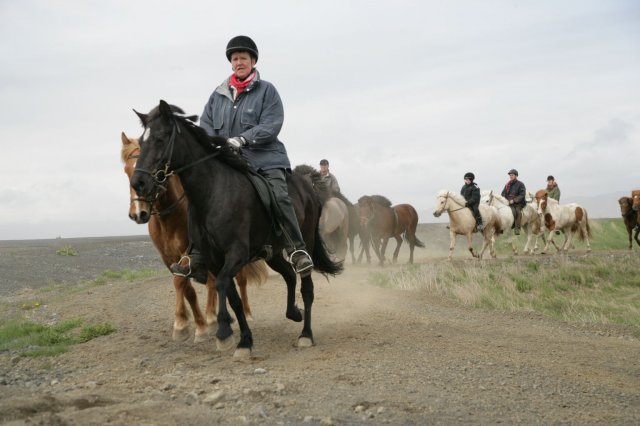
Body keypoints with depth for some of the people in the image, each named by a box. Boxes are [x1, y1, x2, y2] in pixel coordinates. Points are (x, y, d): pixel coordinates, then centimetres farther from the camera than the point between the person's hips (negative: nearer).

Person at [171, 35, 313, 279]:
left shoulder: (266, 90, 3)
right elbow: (206, 126, 13)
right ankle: (196, 255, 1)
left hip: (264, 158, -4)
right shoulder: (218, 94, 14)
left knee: (279, 196, -25)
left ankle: (297, 250, -20)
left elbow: (272, 125, -9)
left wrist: (242, 139, -21)